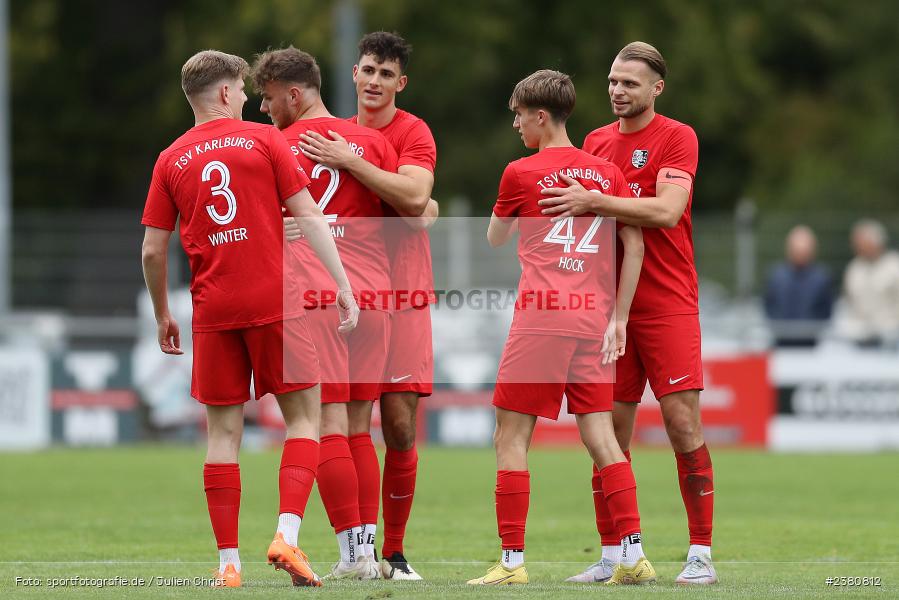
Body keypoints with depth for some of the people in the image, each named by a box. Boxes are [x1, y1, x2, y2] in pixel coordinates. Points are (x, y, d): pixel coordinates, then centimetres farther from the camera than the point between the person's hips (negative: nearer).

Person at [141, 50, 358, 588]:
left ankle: (228, 561, 4)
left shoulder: (171, 161, 8)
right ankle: (287, 535, -12)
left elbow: (153, 250, 7)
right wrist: (344, 287, -3)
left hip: (213, 311, 3)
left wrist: (162, 316, 20)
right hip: (275, 301, -2)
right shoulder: (264, 140, 2)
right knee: (304, 418, 6)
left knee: (224, 432, 7)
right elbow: (309, 217, -4)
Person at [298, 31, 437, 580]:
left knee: (401, 427, -3)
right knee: (354, 426, -3)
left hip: (401, 297, -3)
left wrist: (350, 162, -22)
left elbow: (414, 198, -19)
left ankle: (395, 553, 8)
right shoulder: (337, 134, 12)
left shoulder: (413, 132, -2)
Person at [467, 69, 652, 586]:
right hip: (593, 320, 5)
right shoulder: (607, 172, 11)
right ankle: (634, 556, -1)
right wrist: (618, 319, 8)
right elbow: (634, 246, 7)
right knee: (601, 436, 6)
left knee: (512, 436, 0)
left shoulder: (521, 173, -1)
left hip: (540, 313, -5)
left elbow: (496, 239, 14)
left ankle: (512, 561, -3)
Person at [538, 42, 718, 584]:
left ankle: (702, 554, -4)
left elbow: (667, 211, -19)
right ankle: (611, 555, 8)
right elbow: (585, 220, 19)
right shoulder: (597, 142, 13)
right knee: (610, 429, 2)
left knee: (683, 421, -8)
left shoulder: (677, 138, -4)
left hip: (667, 304, -5)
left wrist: (594, 202, -24)